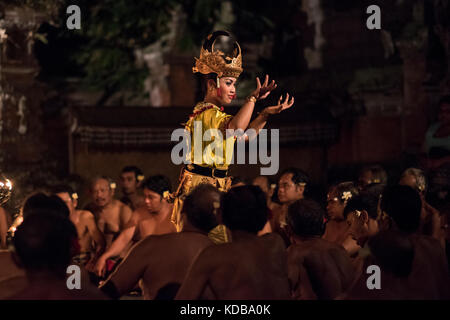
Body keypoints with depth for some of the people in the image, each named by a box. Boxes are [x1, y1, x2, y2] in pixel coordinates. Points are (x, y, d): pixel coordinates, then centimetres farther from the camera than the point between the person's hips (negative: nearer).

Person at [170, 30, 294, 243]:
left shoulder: (215, 113, 18)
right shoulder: (206, 113, -16)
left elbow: (245, 135, 26)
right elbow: (236, 127, -36)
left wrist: (266, 114, 13)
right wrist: (253, 98, -27)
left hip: (214, 185, 10)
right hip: (202, 185, -10)